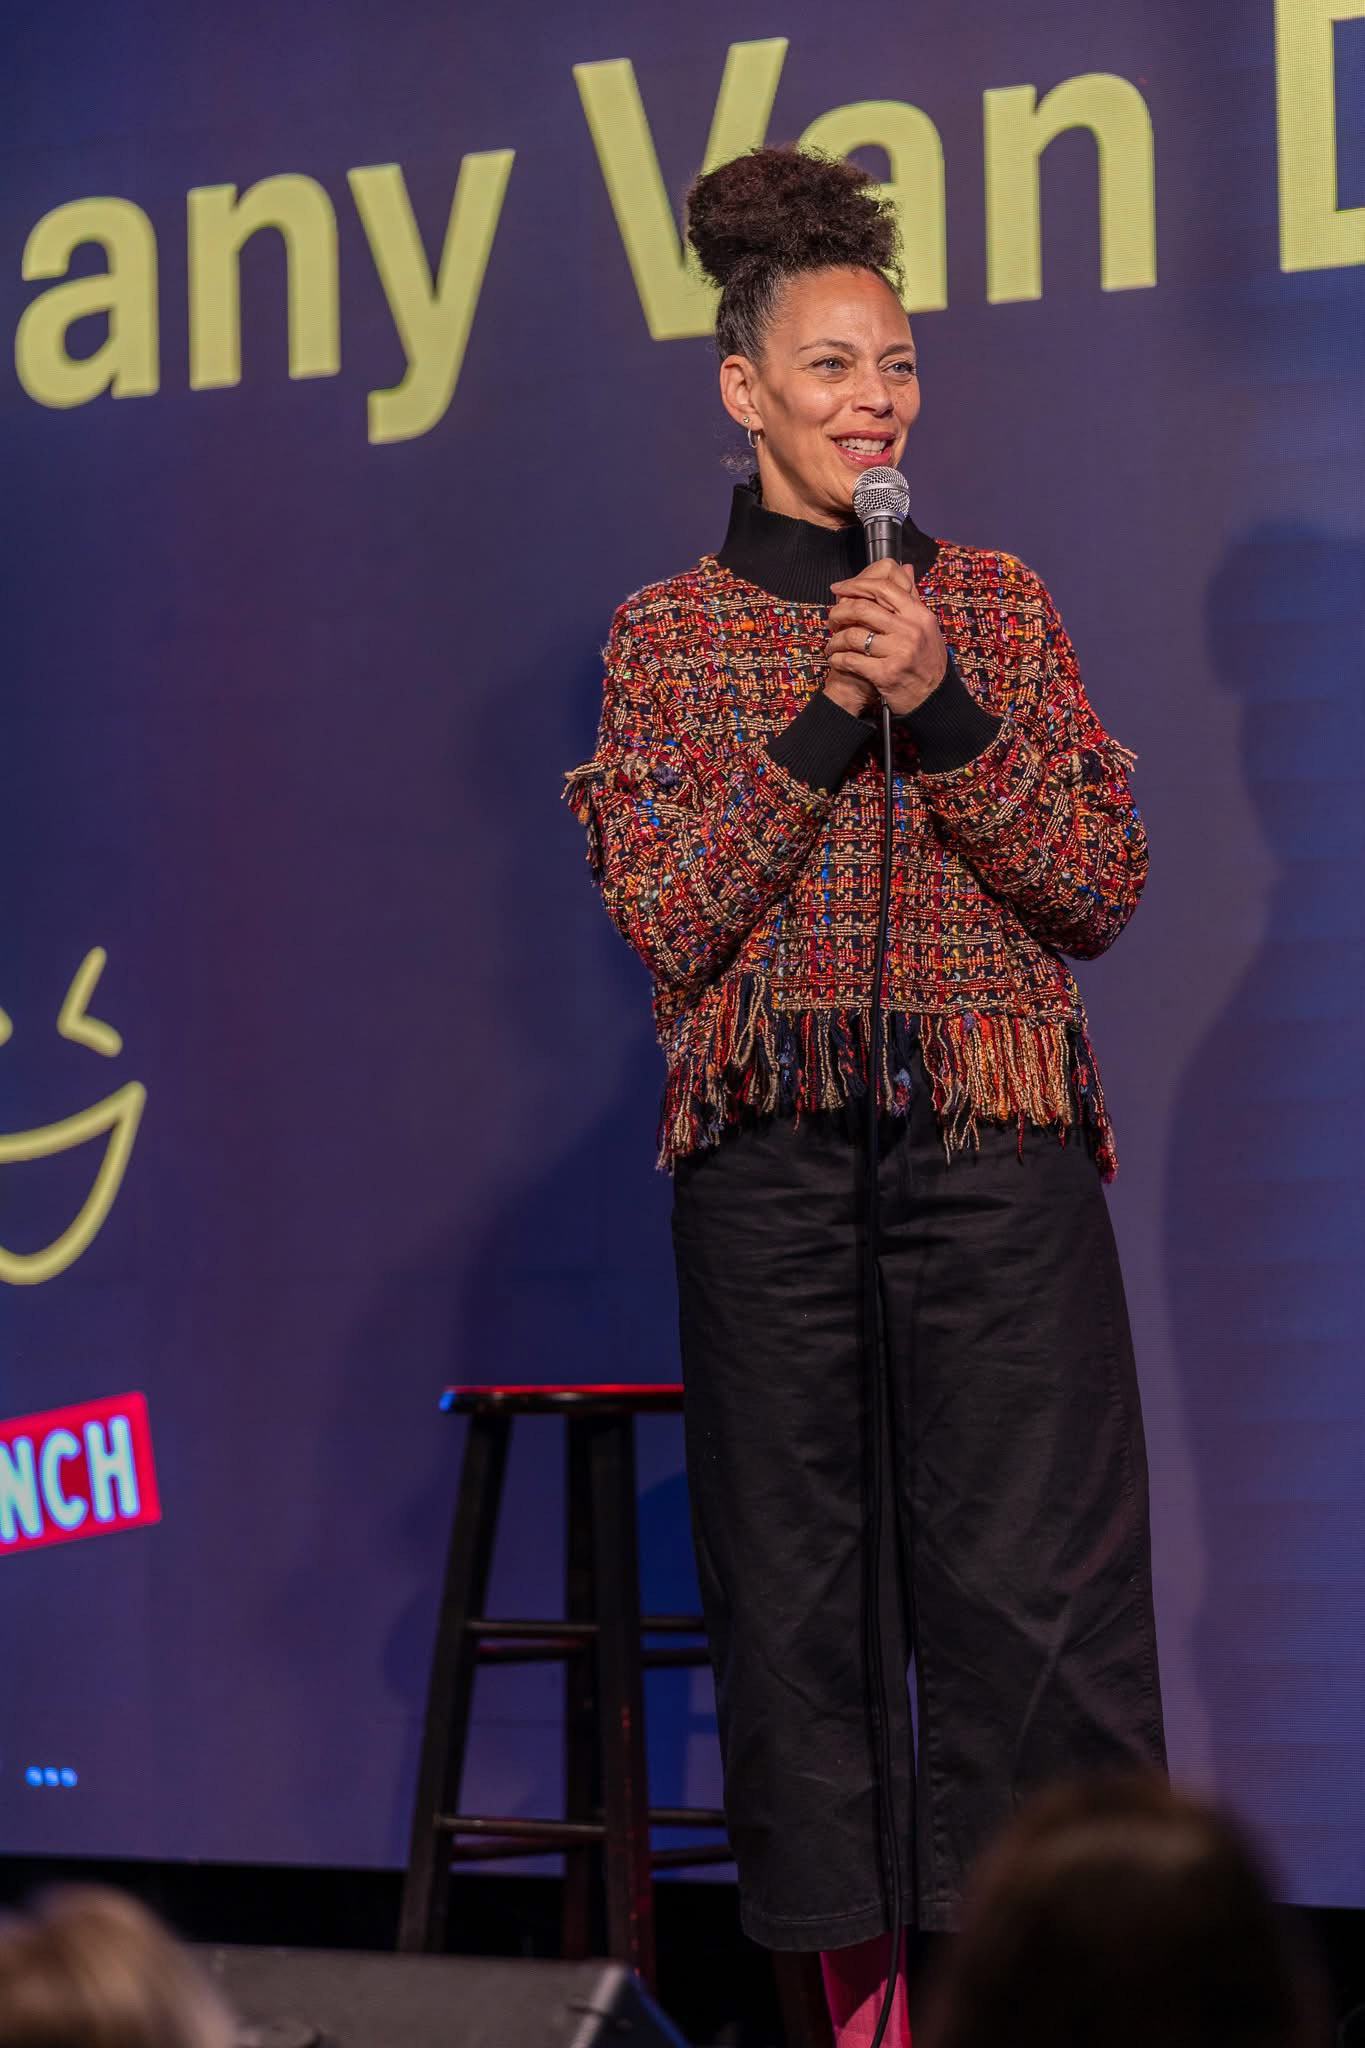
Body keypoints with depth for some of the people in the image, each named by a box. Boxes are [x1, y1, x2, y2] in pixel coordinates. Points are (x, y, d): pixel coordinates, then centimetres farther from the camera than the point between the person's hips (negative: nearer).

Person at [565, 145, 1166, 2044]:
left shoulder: (995, 602, 9)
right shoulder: (667, 633, 8)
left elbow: (1104, 887, 2)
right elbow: (664, 914, -4)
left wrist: (940, 711, -10)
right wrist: (824, 718, -12)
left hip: (995, 1154, 0)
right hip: (771, 1161, 0)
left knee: (1037, 1584, -7)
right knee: (801, 1587, 2)